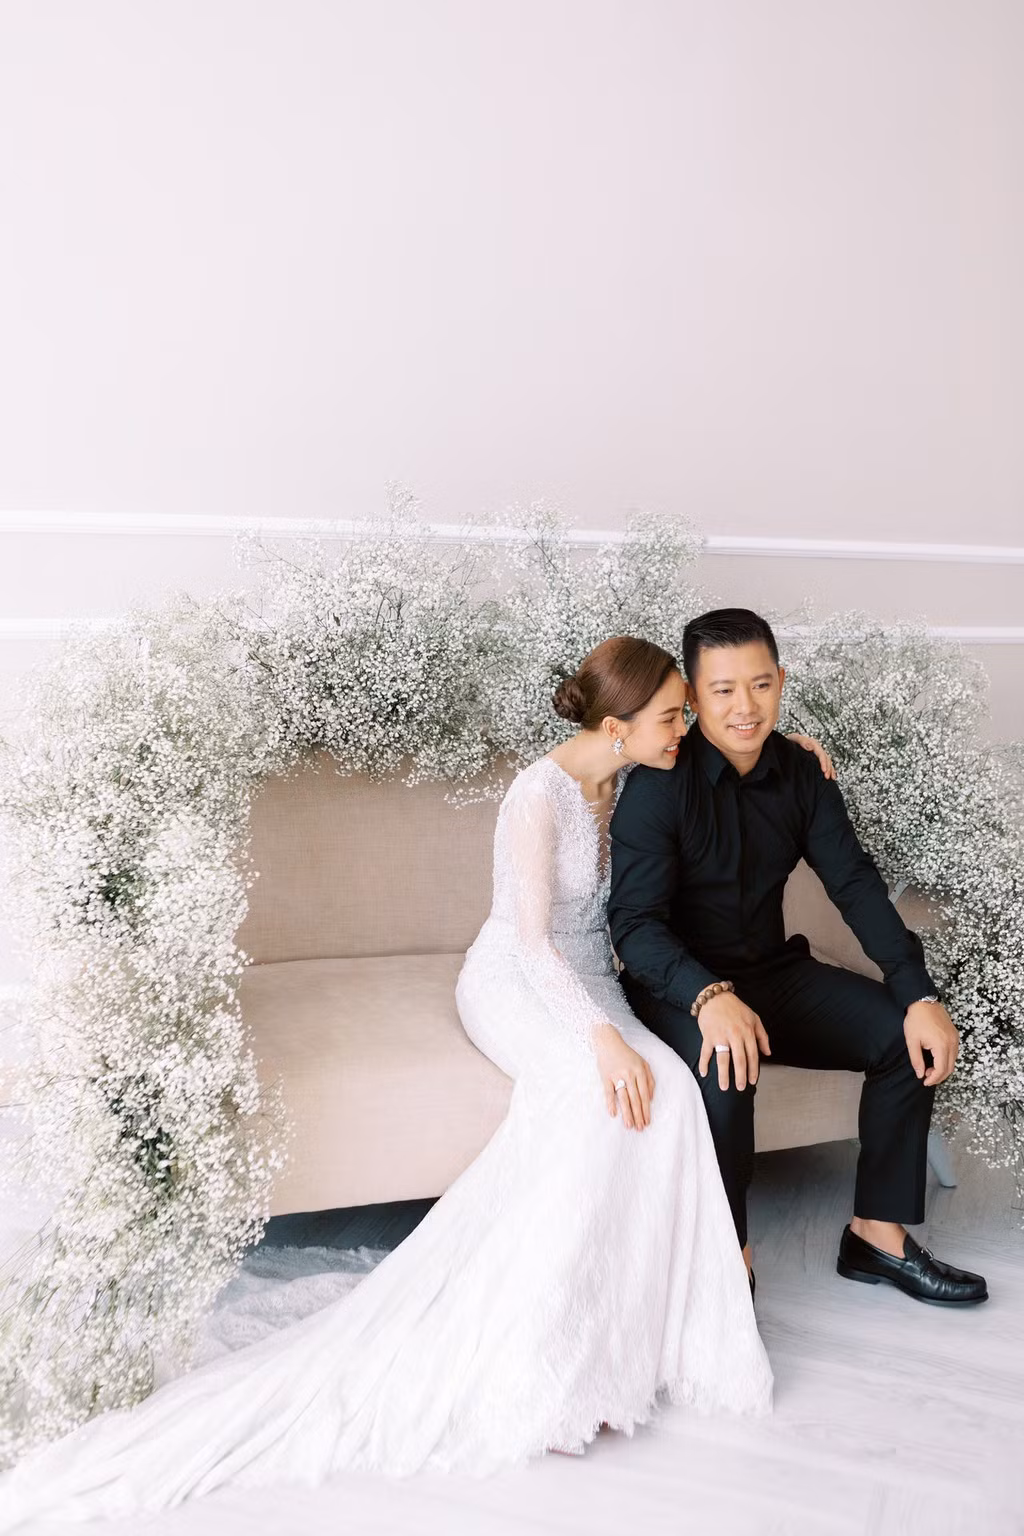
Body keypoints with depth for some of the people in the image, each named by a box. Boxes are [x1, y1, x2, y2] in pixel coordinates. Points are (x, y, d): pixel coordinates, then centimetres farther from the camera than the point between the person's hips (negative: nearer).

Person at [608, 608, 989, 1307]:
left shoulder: (801, 772, 0)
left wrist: (920, 996, -14)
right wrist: (710, 996, -42)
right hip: (680, 986, -6)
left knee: (910, 1037, -8)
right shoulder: (659, 786, -18)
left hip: (772, 970, 6)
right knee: (727, 1071, -35)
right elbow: (634, 922, -23)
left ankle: (878, 1235, 7)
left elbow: (855, 882, -2)